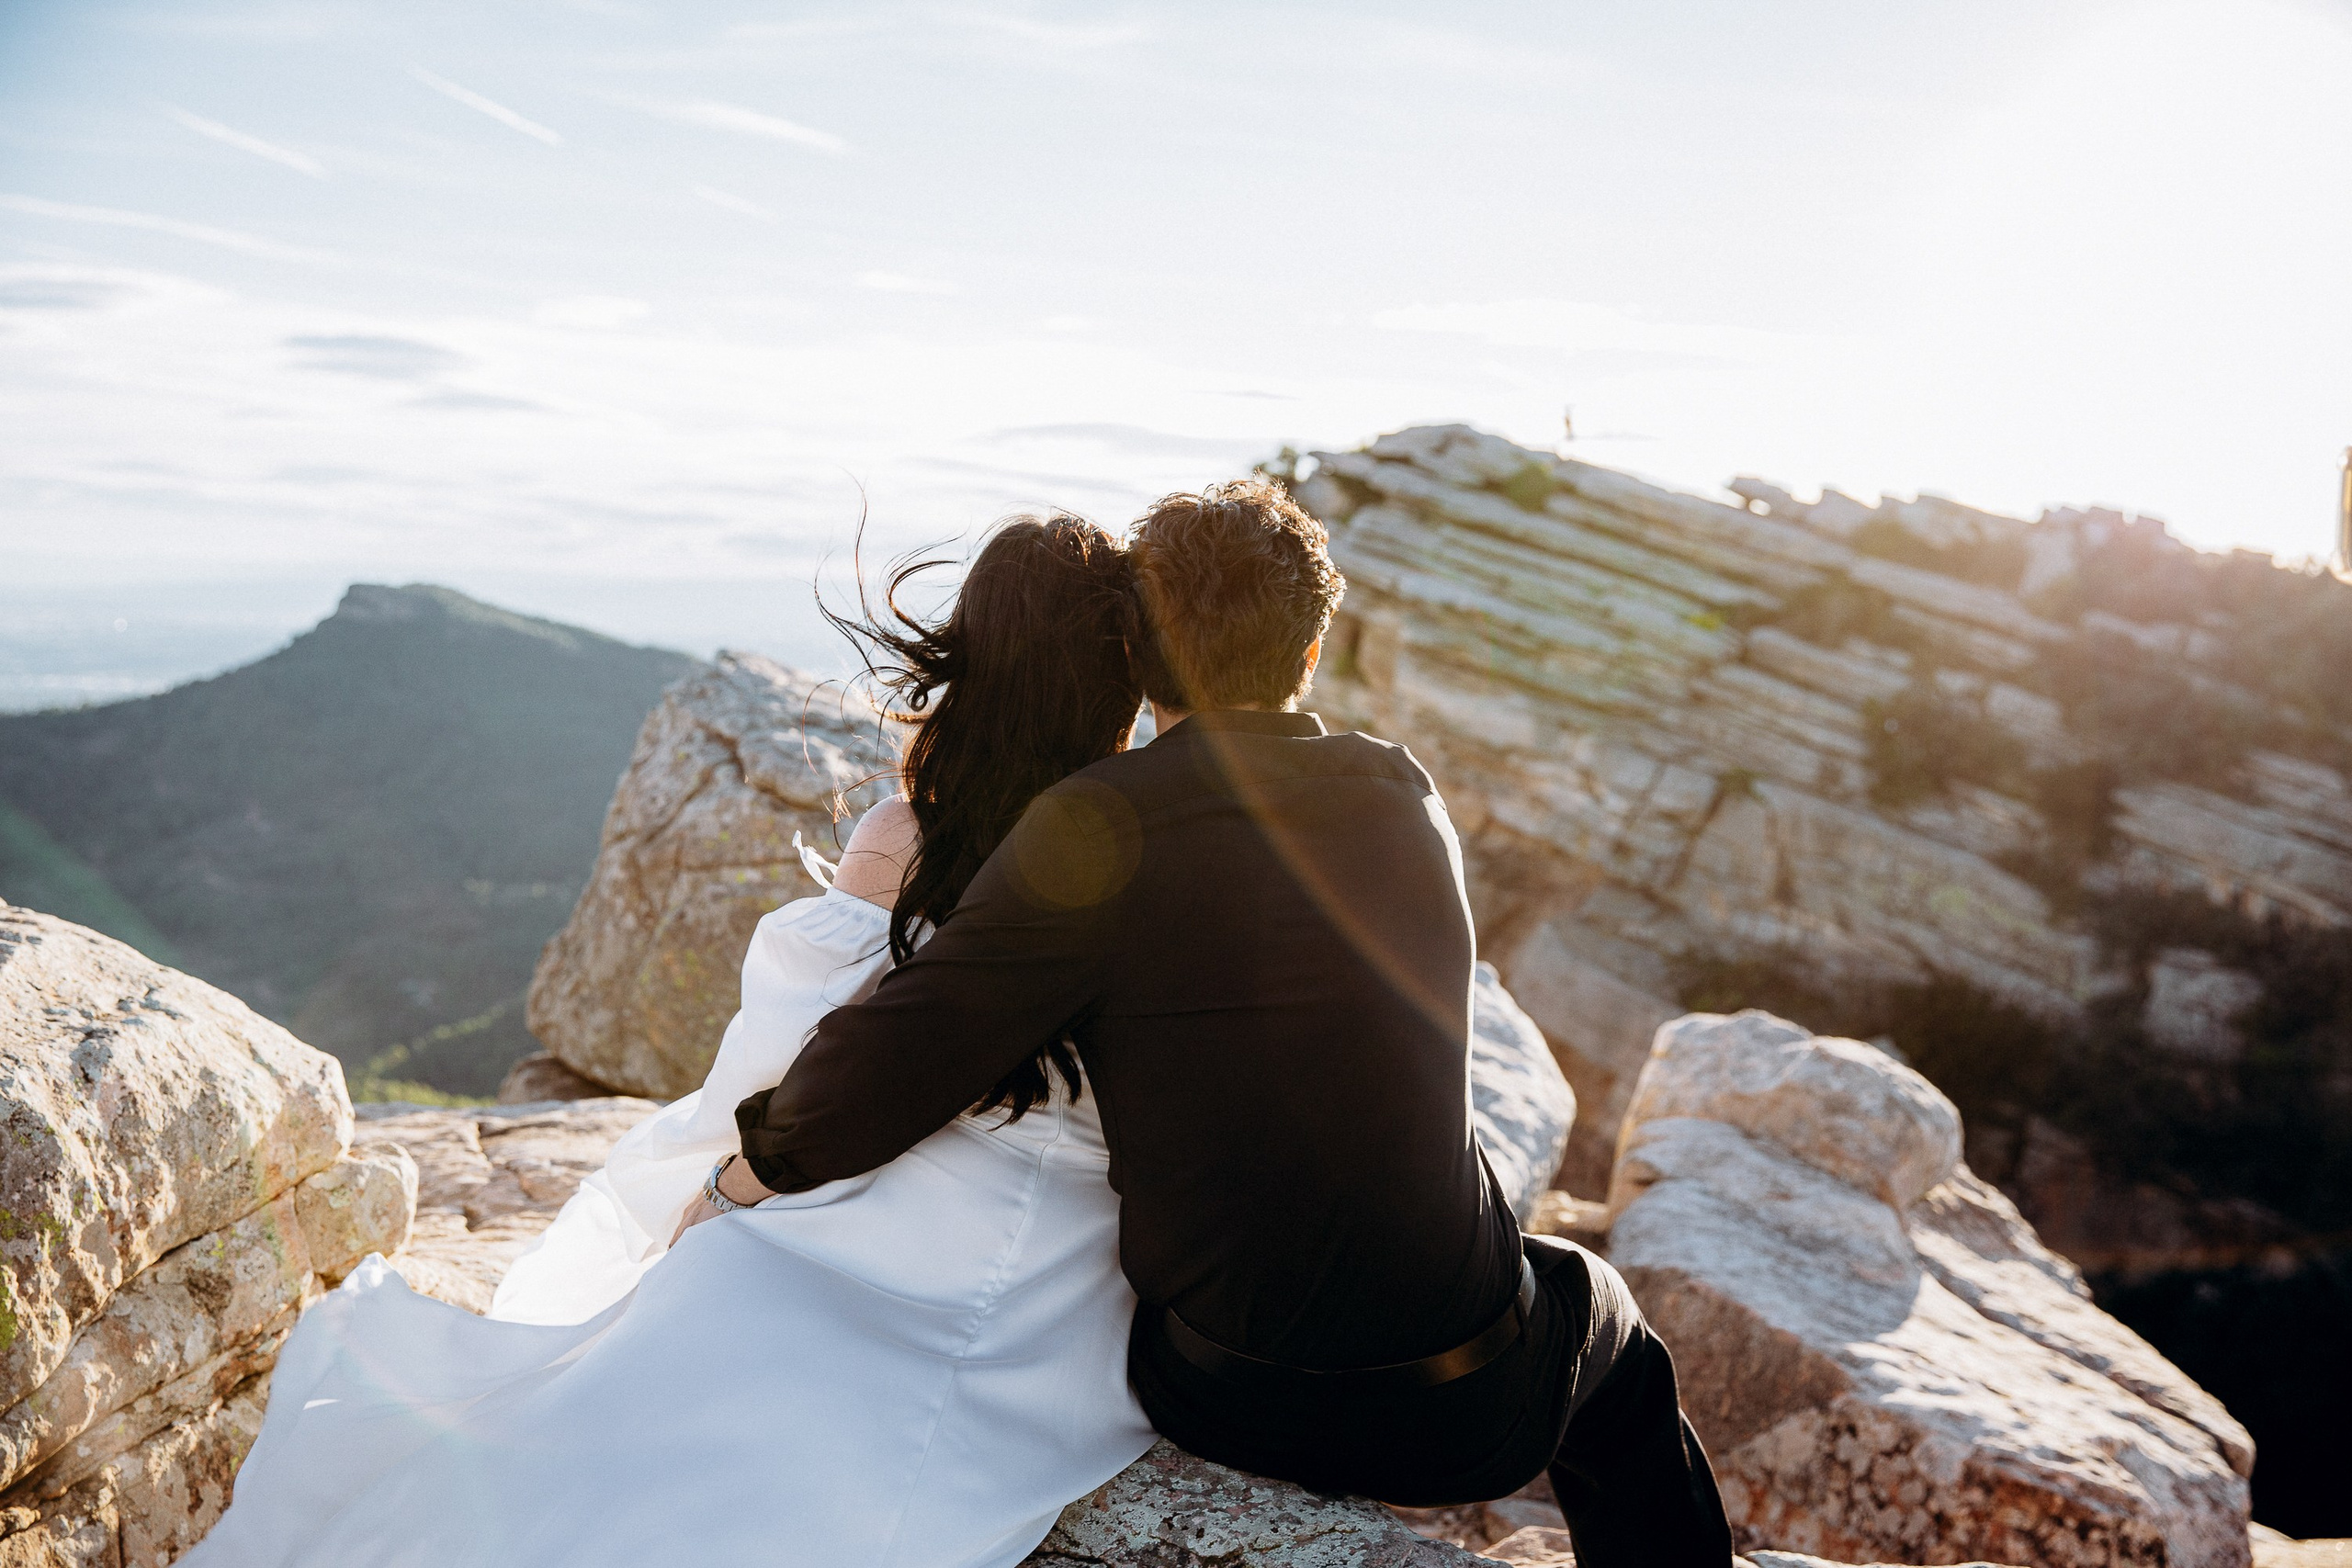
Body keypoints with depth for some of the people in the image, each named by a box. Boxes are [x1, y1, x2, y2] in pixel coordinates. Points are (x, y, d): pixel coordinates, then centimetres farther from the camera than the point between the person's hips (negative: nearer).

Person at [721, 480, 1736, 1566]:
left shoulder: (1097, 829, -17)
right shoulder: (1402, 798, -2)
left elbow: (867, 1089, -19)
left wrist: (747, 1170, 2)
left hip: (1218, 1397, -1)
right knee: (1601, 1320, 35)